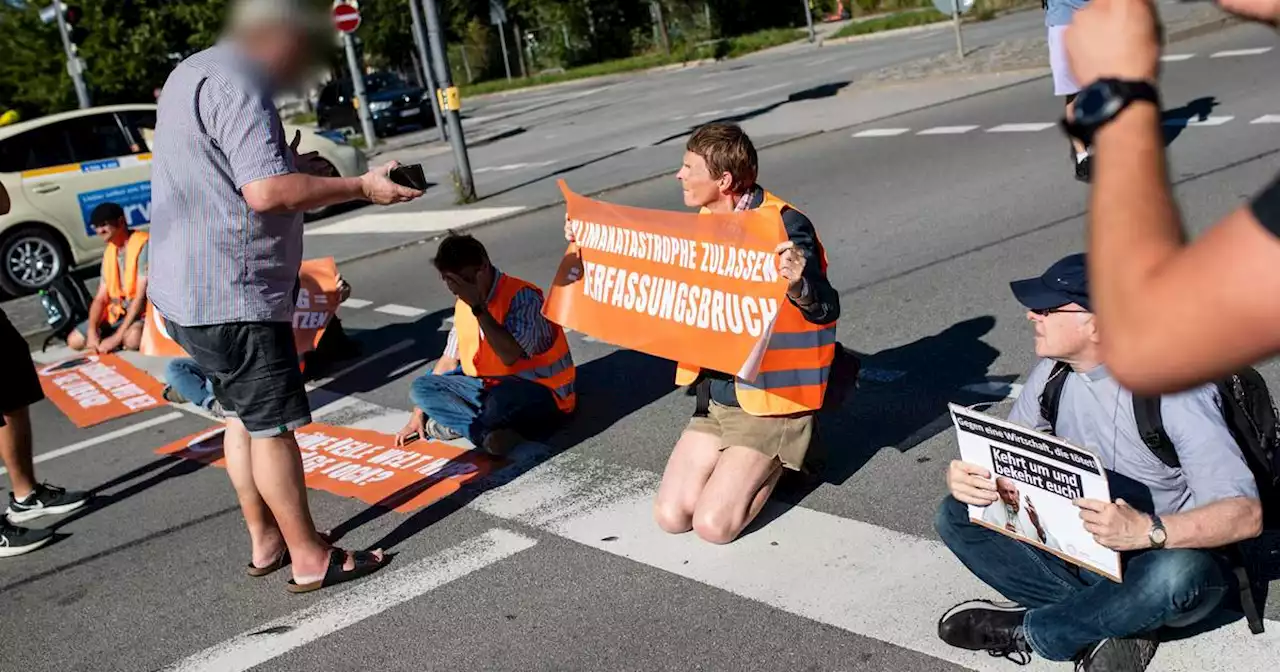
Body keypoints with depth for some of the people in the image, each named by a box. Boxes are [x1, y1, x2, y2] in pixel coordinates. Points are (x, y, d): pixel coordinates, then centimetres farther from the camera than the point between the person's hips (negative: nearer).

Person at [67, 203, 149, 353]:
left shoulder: (142, 245, -17)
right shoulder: (109, 252, 9)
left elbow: (141, 297, -21)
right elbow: (100, 298, 7)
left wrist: (117, 337, -24)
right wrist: (92, 332, -12)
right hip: (118, 312, 7)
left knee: (132, 339, -37)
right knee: (74, 341, -2)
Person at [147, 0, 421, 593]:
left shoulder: (198, 74, 16)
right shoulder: (234, 85, -19)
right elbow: (266, 192, -29)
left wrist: (290, 166, 19)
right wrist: (361, 186, -22)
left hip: (190, 289, 11)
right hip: (231, 296, -11)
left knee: (242, 416, 18)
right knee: (272, 425, -3)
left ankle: (265, 542, 29)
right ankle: (310, 560, 7)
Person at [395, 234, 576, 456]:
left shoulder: (522, 296, -18)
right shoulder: (463, 304, 6)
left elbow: (511, 356, -31)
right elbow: (449, 361, 14)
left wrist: (478, 308, -27)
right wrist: (419, 414, 11)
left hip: (539, 395, -8)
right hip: (490, 388, 8)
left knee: (500, 400, -41)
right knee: (421, 387, -8)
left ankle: (453, 424, -14)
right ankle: (487, 432, -22)